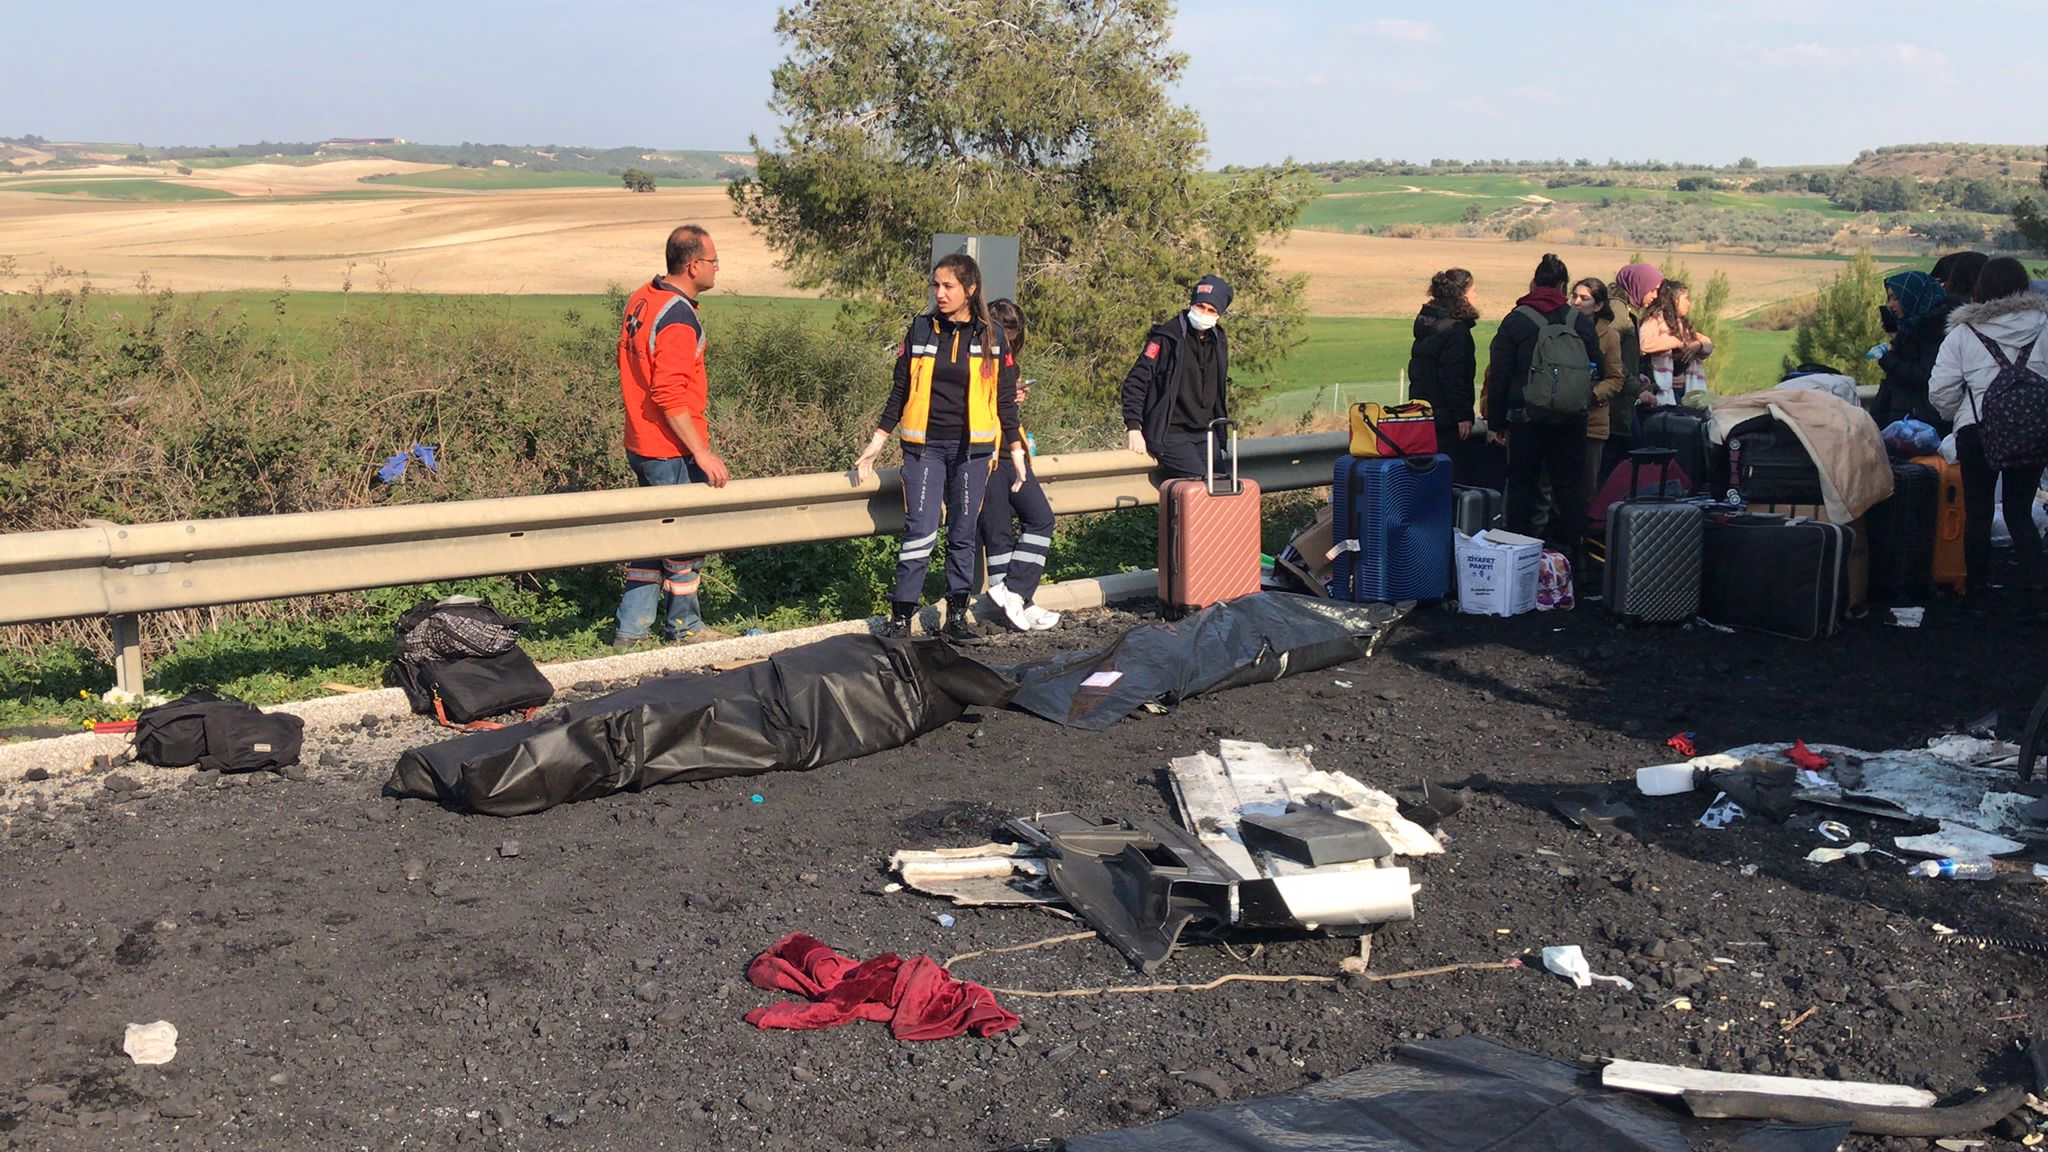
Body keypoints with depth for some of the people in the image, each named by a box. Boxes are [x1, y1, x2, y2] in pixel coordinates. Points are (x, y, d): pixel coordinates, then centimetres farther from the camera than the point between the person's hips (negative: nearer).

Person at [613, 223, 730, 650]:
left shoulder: (640, 299, 8)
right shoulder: (678, 318, -22)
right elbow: (670, 396, -27)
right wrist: (703, 453, -23)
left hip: (640, 445, 9)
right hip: (673, 451, -9)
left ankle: (630, 628, 21)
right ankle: (685, 627, 21)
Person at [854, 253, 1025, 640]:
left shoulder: (991, 337, 4)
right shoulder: (921, 330, 4)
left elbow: (1005, 400, 8)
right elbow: (900, 391, 8)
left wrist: (1016, 450, 7)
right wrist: (877, 441, 5)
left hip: (971, 449, 1)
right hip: (924, 447, -1)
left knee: (963, 534, 5)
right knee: (920, 532, -9)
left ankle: (957, 615, 15)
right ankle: (900, 616, -4)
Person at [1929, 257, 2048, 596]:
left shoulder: (1962, 332, -2)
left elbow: (1940, 393, -2)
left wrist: (1955, 416, 16)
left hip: (1977, 429, -1)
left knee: (1977, 512, 11)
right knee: (2020, 511, 11)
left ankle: (1976, 585, 18)